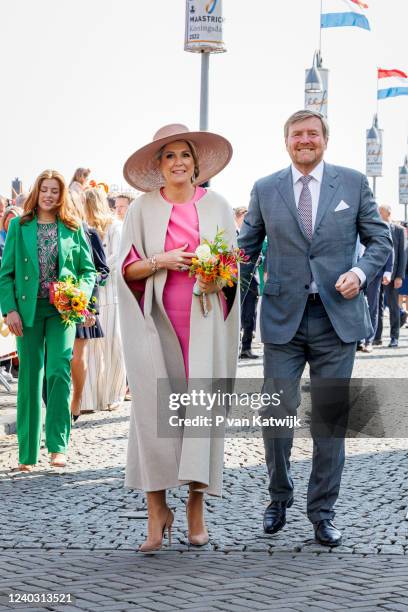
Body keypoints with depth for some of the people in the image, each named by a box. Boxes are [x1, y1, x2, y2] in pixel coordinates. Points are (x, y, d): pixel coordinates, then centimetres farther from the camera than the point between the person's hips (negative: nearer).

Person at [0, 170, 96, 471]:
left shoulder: (73, 228, 6)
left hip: (62, 310, -1)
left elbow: (88, 270, 9)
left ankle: (58, 446, -10)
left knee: (59, 371, -13)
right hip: (28, 309, 1)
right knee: (30, 378, 3)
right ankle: (27, 453, 10)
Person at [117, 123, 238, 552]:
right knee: (154, 409, -9)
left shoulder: (217, 206, 10)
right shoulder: (143, 208, 7)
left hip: (203, 323, 1)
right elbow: (127, 270, 4)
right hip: (158, 323, -1)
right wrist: (161, 261, -13)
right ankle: (156, 508, -1)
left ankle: (196, 508, 4)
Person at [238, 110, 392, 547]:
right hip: (283, 318, 0)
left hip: (337, 317, 0)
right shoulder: (265, 190, 6)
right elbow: (246, 249, 12)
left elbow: (380, 240, 7)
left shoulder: (353, 183, 4)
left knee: (331, 417, 5)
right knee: (276, 412, -1)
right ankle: (279, 498, 22)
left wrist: (362, 271, -13)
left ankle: (322, 511, 17)